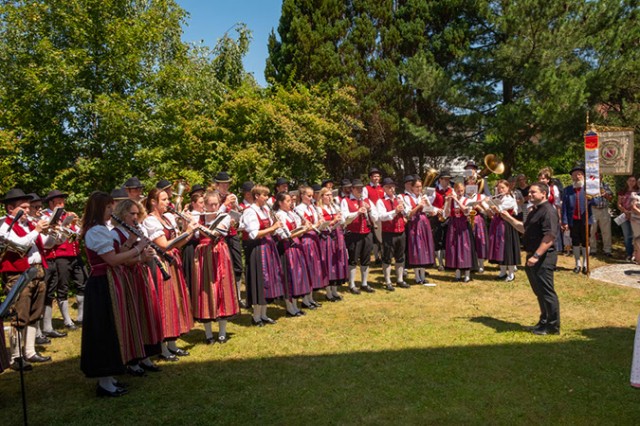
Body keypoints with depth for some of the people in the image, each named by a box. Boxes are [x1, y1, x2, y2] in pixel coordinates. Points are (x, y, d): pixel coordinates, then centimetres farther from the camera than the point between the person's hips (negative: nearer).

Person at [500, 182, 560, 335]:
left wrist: (536, 256, -27)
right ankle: (544, 321, 30)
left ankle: (553, 326, 9)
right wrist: (509, 218, 19)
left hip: (543, 258, -10)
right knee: (539, 292, 18)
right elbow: (525, 229, 27)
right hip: (533, 256, 10)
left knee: (546, 292, -2)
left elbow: (550, 237, -24)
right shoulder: (535, 211, 17)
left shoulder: (548, 211, -16)